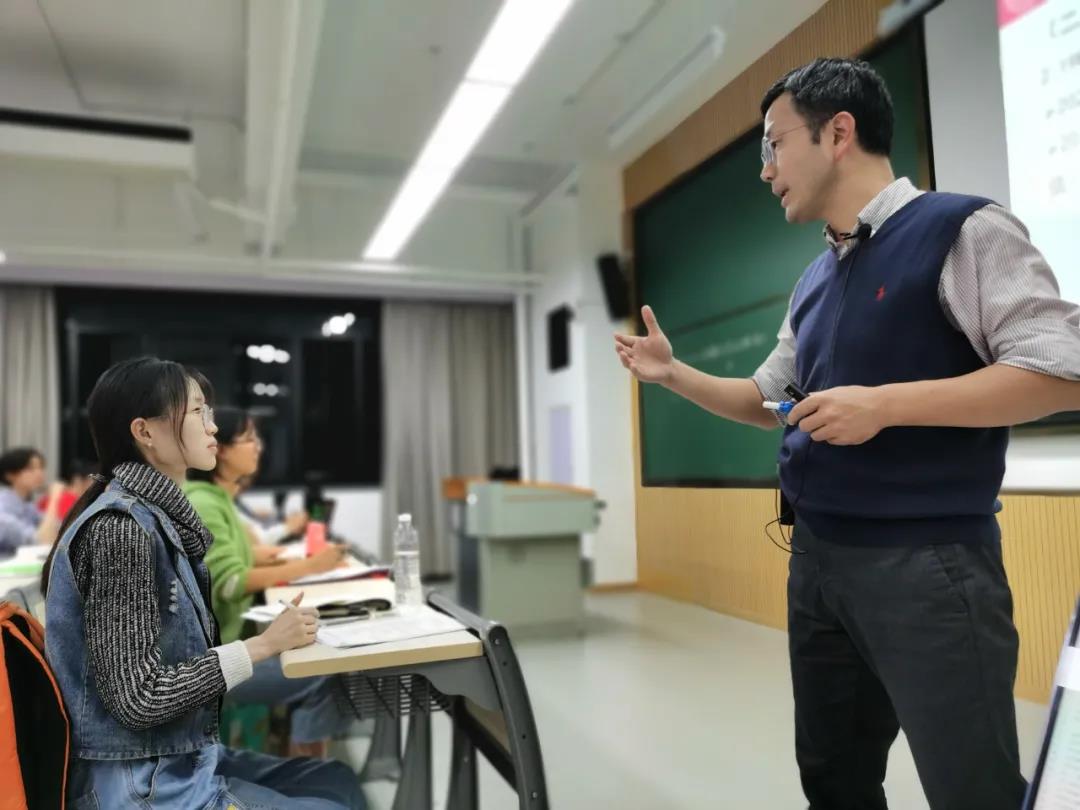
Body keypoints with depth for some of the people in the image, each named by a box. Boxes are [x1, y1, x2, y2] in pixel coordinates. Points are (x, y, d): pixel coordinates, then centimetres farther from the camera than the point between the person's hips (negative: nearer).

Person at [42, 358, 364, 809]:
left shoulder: (156, 515, 4)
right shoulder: (121, 526, -23)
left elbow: (173, 652, 7)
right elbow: (138, 697, -25)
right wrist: (263, 645, -18)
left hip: (181, 761, 8)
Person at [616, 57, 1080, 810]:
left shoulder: (962, 229, -8)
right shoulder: (813, 281, 14)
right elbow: (768, 401, 22)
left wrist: (882, 405, -22)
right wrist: (674, 372, 10)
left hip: (926, 560, -7)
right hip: (817, 557, 8)